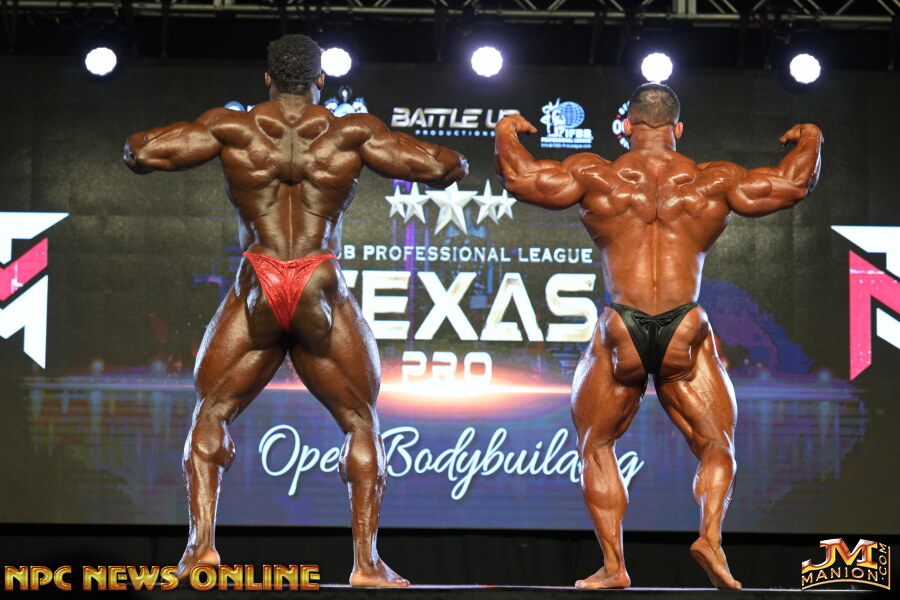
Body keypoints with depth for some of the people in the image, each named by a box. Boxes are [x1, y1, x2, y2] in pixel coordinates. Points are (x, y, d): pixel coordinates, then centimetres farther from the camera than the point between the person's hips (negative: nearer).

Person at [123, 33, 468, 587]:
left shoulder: (231, 128, 3)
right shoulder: (351, 133, 1)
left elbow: (141, 153, 3)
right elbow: (440, 168, -1)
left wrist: (145, 143, 26)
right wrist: (453, 162, 22)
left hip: (256, 294, 1)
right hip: (322, 294, 0)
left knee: (210, 413, 16)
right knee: (360, 422, 14)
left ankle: (202, 541, -1)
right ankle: (367, 561, 4)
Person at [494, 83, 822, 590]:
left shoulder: (595, 177, 5)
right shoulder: (712, 183, 7)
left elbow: (519, 178, 7)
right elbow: (794, 184, 11)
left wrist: (507, 133, 26)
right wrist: (809, 141, 30)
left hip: (621, 333, 0)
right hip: (685, 334, 0)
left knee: (597, 448, 16)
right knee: (717, 448, 13)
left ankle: (613, 564, 3)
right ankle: (711, 535, -14)